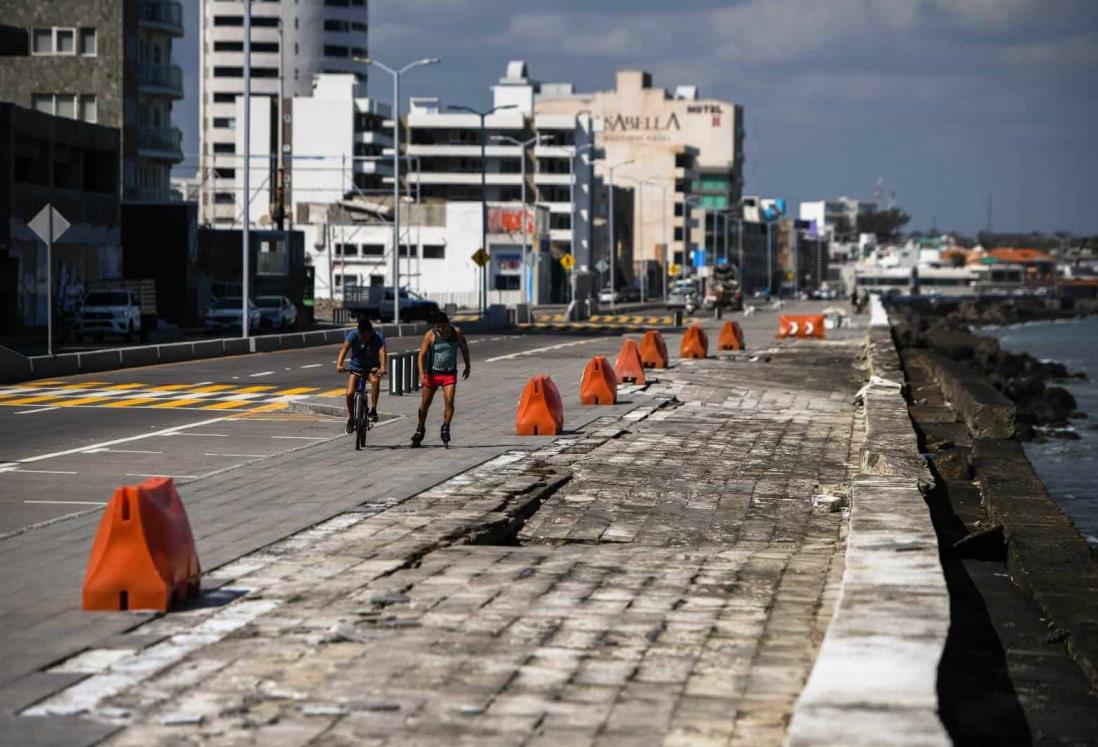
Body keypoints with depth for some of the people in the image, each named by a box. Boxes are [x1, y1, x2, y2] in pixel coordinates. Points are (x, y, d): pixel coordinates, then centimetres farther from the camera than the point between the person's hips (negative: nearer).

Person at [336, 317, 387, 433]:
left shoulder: (378, 338, -22)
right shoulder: (353, 335, -19)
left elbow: (383, 352, -37)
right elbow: (345, 348, -32)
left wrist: (382, 367, -57)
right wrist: (339, 363, -50)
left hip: (372, 367, -1)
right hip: (356, 367, 1)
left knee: (375, 381, -35)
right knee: (350, 393, -15)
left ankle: (373, 410, -22)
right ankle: (351, 419, 9)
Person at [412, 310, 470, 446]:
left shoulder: (457, 332, -5)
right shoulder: (430, 335, -13)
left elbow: (464, 348, 12)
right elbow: (422, 355, -15)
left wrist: (467, 366, 17)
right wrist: (422, 374, -26)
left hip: (450, 374, 1)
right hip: (432, 373, -1)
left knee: (449, 402, -17)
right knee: (425, 403, 7)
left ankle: (445, 429, -4)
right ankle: (420, 429, 25)